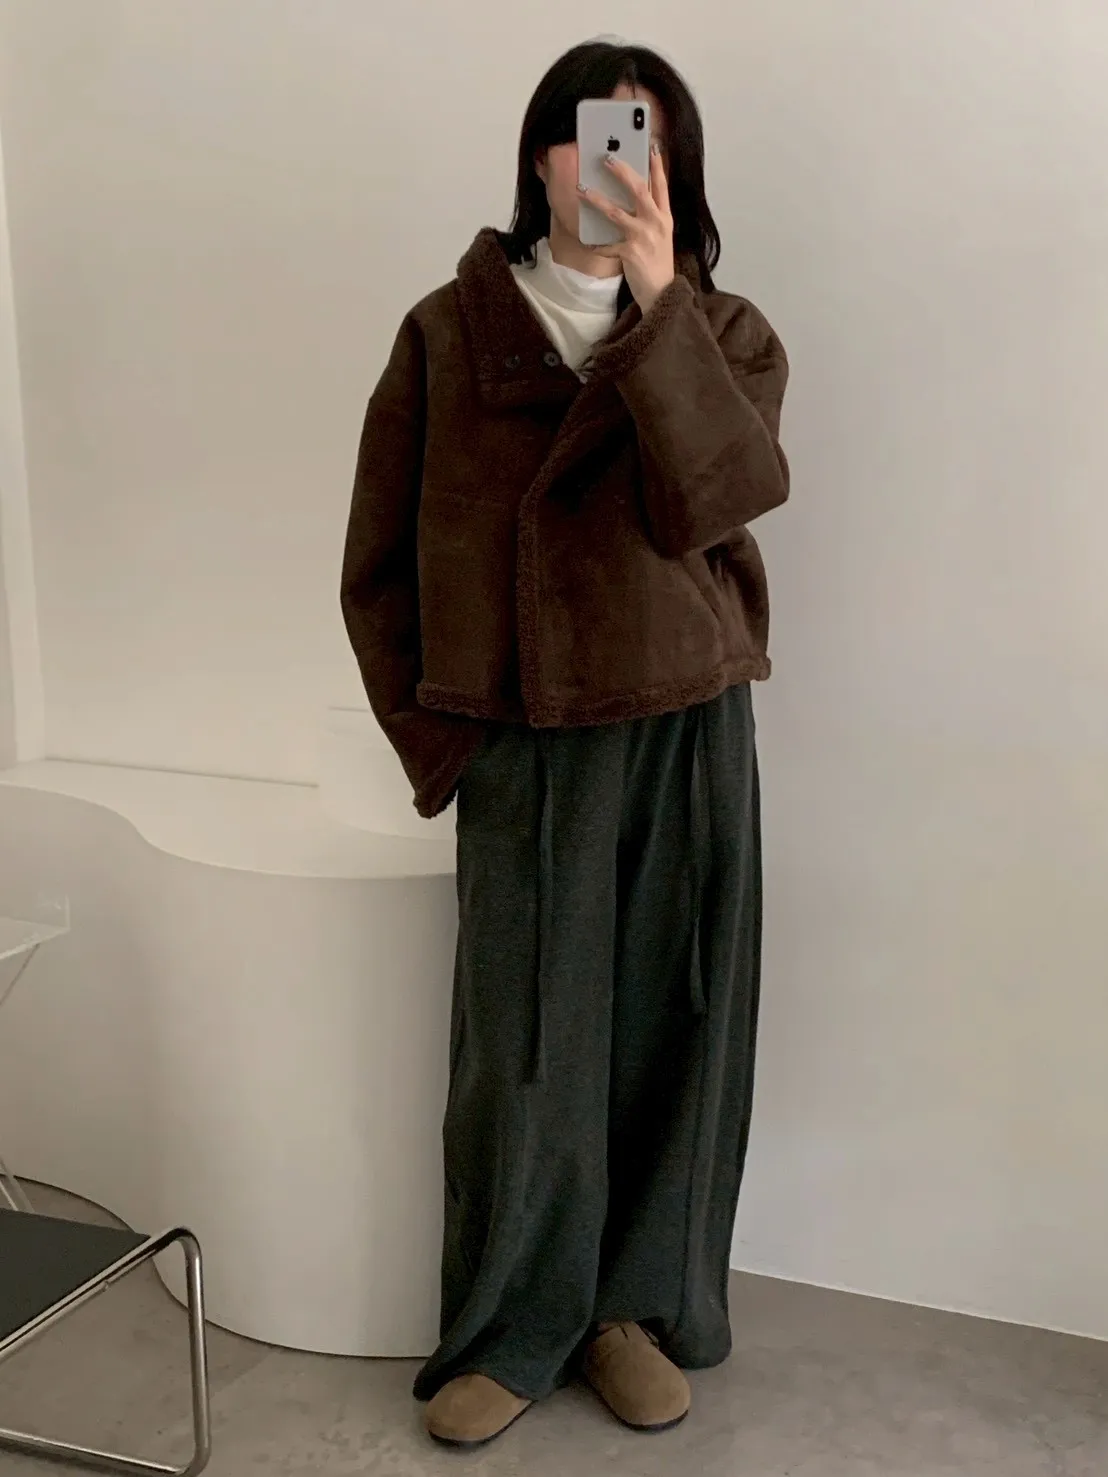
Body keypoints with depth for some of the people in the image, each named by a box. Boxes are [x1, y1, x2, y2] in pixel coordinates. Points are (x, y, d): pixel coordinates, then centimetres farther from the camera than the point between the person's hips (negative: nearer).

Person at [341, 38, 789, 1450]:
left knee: (673, 1028, 8)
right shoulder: (449, 330, 1)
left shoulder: (725, 335, 4)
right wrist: (437, 743, 1)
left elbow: (713, 501, -17)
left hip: (690, 735, 2)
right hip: (525, 747, -1)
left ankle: (636, 1305, 29)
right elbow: (379, 566, 4)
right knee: (524, 1046, 2)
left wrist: (657, 302, -24)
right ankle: (510, 1331, 23)